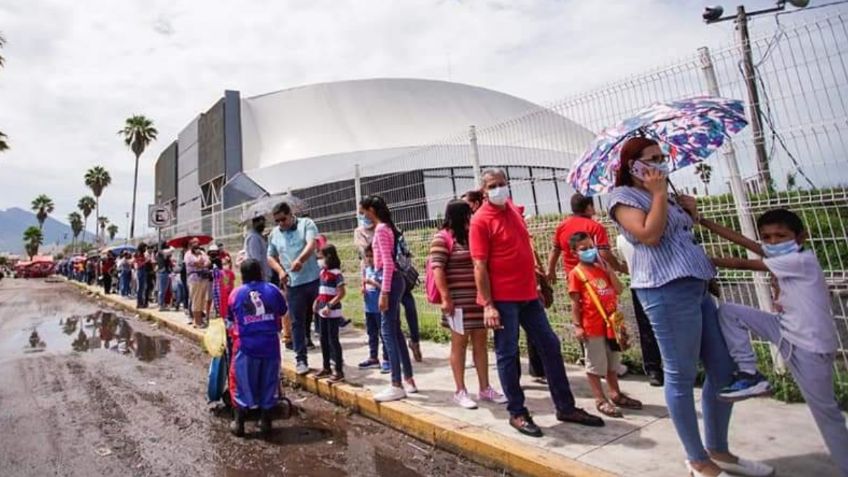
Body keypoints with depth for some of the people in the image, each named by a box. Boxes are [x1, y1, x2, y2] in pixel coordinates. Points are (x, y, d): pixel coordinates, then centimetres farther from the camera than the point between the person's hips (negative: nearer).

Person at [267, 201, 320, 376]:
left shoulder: (306, 224, -3)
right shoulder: (274, 234, 9)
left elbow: (312, 244, -20)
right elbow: (270, 257, 19)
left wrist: (300, 259, -39)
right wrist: (280, 271, -1)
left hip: (314, 280, -2)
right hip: (293, 284, 2)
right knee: (298, 322, 4)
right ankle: (301, 359, 13)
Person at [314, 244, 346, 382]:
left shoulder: (336, 273, -15)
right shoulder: (323, 272, 10)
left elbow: (341, 293, -18)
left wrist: (329, 305, -23)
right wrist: (317, 302, 7)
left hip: (333, 312, -8)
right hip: (323, 311, 8)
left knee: (333, 339, -3)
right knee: (323, 339, 14)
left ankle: (339, 371, 6)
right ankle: (326, 368, 27)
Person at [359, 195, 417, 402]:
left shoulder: (381, 229, -12)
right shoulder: (386, 227, 16)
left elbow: (388, 263, -19)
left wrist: (384, 292, -21)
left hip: (390, 281, -10)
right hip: (393, 280, 10)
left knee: (388, 331, -6)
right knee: (395, 330, 13)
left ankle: (397, 386, 0)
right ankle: (408, 380, 21)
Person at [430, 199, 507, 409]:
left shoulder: (471, 235, 16)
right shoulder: (442, 238, -8)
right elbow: (437, 270, -15)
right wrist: (445, 298, -20)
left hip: (479, 298, 7)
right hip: (458, 300, -7)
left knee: (481, 342, 10)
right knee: (459, 343, 2)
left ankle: (485, 388, 21)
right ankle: (460, 391, 13)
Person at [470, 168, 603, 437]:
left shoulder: (513, 208, 11)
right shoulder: (481, 221, -11)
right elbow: (480, 266, -15)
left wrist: (538, 275, 23)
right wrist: (488, 305, -19)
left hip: (528, 293, 8)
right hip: (502, 298, -8)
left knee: (550, 346, 12)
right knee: (507, 354, 3)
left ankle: (565, 407, 25)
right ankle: (517, 413, 18)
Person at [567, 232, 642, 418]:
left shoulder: (602, 268, 11)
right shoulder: (576, 273, -8)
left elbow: (619, 290, 6)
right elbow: (575, 302, -11)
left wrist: (609, 270, -3)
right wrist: (577, 326, -14)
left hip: (610, 322, 7)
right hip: (592, 325, -7)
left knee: (613, 361, 18)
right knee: (595, 364, 4)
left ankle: (616, 394, 32)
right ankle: (601, 400, 13)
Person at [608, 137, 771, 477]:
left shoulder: (661, 195, 22)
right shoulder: (624, 196, -4)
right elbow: (650, 235, -20)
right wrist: (659, 192, -10)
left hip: (698, 287, 9)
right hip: (667, 291, -9)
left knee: (723, 370, 13)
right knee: (681, 377, -1)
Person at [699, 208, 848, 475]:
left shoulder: (802, 259, -17)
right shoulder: (781, 257, 5)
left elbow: (743, 265, -18)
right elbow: (742, 240, 0)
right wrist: (701, 221, -3)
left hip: (811, 346, -7)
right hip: (786, 331, 7)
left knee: (825, 411, 4)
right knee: (728, 311, -6)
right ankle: (750, 375, -1)